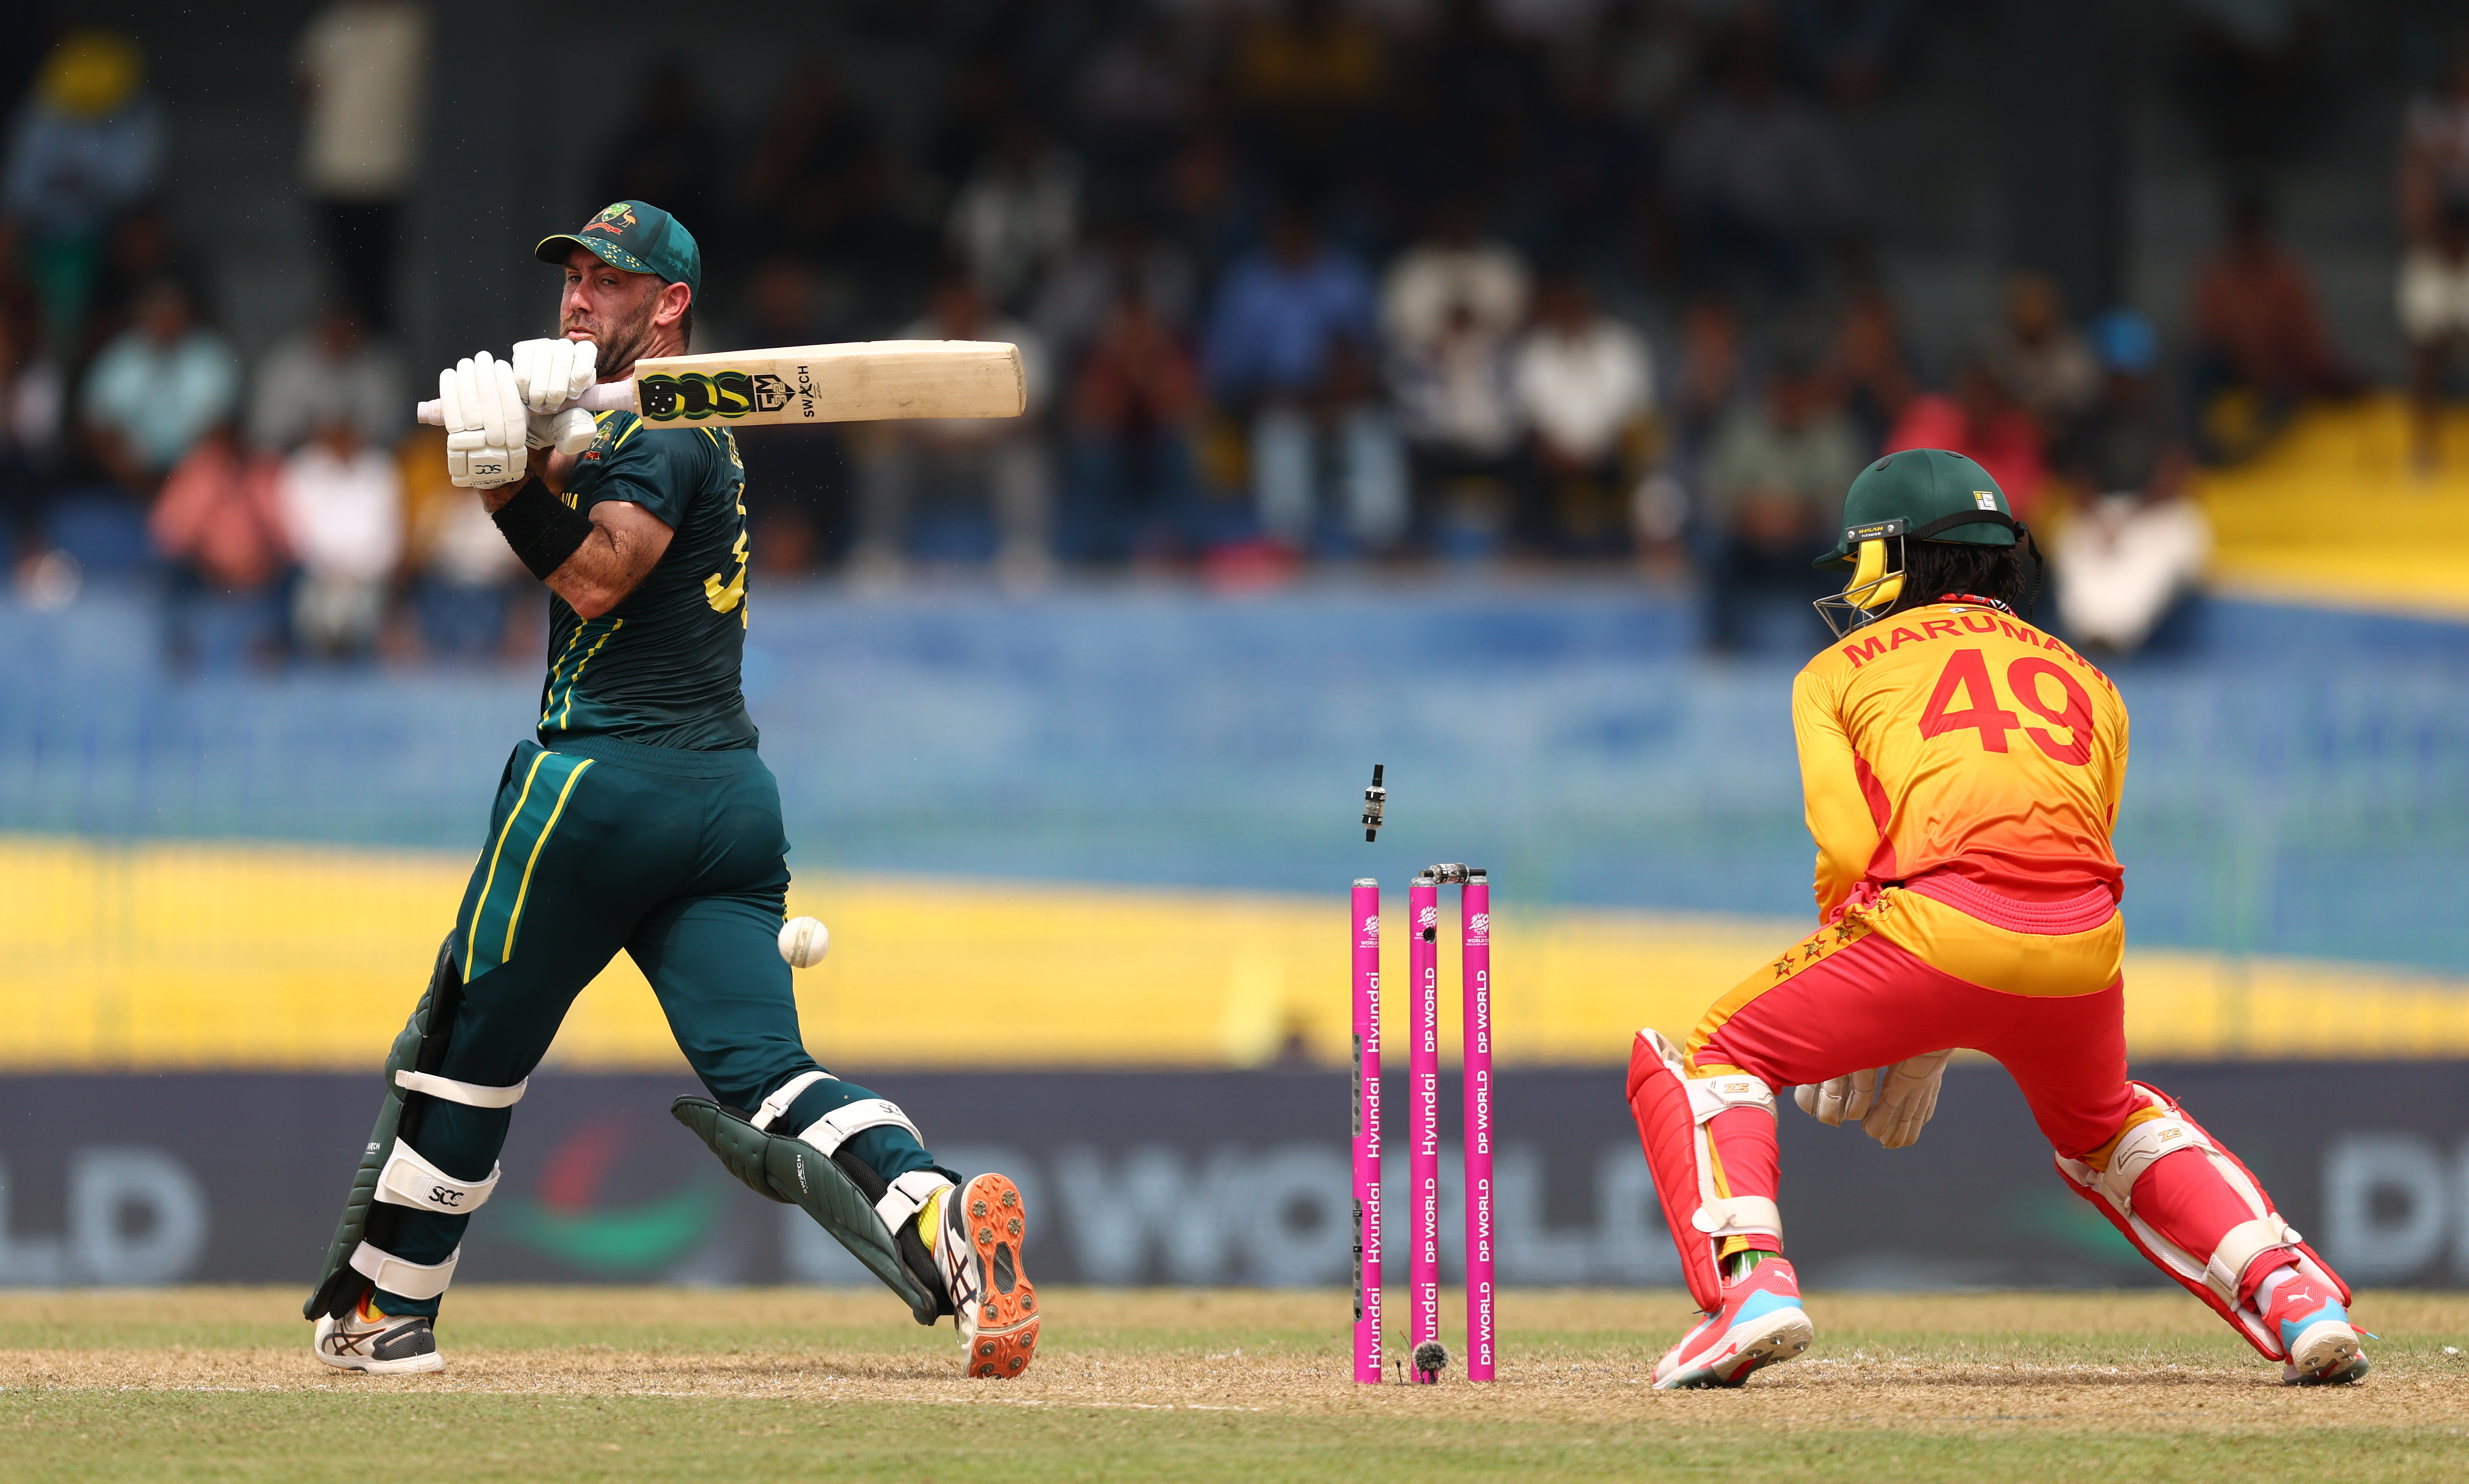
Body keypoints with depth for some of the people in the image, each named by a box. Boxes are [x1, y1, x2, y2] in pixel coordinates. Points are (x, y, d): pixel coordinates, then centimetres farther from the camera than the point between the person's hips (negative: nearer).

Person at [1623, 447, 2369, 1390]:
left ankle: (1751, 1281, -11)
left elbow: (1848, 848, 6)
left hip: (1934, 922, -4)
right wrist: (1926, 1047, 29)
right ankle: (2295, 1298, 16)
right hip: (2085, 947, 4)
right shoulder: (2086, 683, 32)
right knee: (2102, 1123, 35)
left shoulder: (1842, 669, 20)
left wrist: (1847, 1035, 19)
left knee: (1701, 1063, 15)